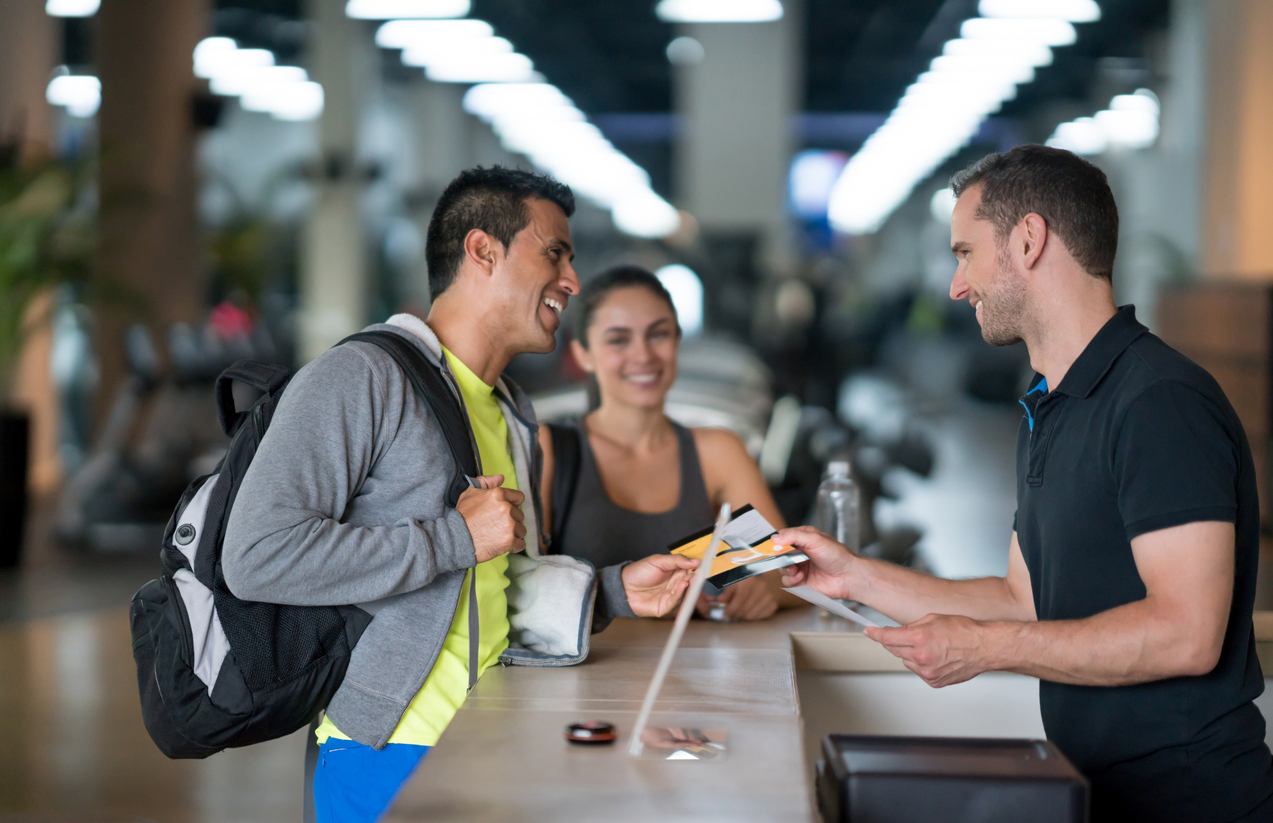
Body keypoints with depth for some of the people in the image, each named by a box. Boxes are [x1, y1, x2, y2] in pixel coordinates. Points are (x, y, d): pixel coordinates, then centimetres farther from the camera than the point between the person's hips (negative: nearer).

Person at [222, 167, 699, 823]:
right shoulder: (359, 378, -8)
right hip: (395, 756, -8)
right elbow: (257, 557, -21)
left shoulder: (512, 412, 20)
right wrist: (458, 538, -17)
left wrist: (614, 592, 11)